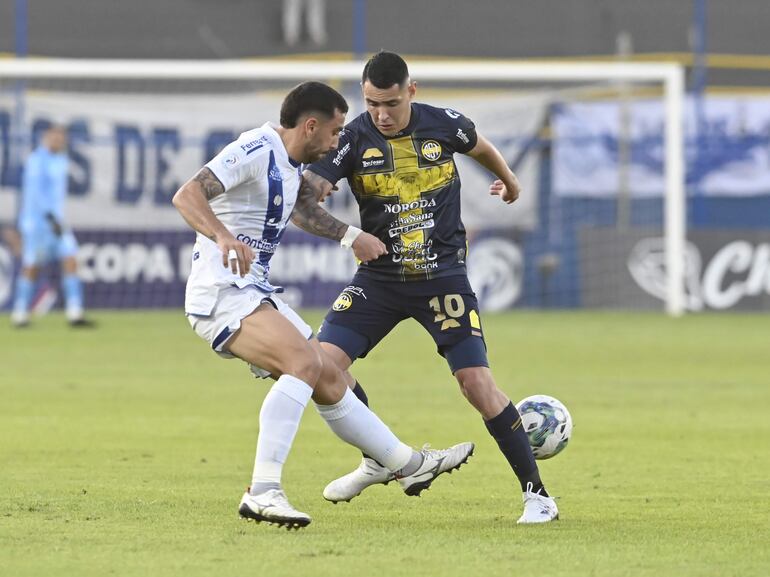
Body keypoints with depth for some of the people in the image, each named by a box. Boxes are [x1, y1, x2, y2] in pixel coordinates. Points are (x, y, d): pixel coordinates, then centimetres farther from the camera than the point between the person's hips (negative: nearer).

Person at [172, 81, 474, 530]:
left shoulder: (291, 166, 15)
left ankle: (409, 465, 29)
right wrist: (223, 237, -42)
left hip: (256, 294, 10)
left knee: (329, 380, 15)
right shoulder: (255, 151, -15)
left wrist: (354, 237, 41)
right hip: (222, 294, -10)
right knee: (305, 361, -29)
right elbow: (186, 196, -26)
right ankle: (262, 492, -35)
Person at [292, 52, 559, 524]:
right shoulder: (353, 140, -10)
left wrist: (509, 182, 36)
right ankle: (378, 461, 11)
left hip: (443, 276, -2)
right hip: (379, 278, 2)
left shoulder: (444, 125, -8)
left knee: (477, 383, -13)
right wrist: (347, 234, -32)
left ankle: (537, 495, -3)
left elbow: (481, 147, 17)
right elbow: (300, 203, -15)